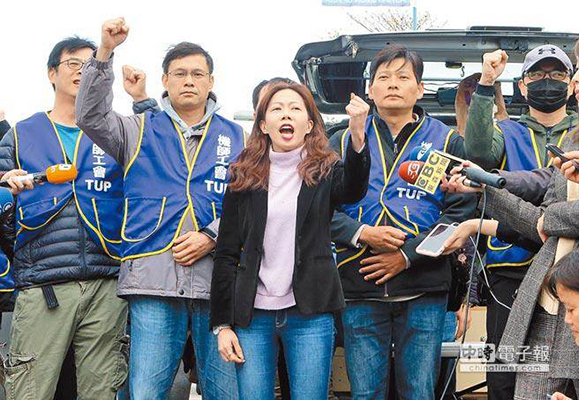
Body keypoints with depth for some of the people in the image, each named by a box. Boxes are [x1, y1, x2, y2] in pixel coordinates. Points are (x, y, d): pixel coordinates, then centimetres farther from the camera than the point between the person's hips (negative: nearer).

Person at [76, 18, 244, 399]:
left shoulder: (236, 138, 15)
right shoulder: (141, 131, 14)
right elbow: (92, 117, -3)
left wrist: (211, 237, -7)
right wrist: (105, 52, -13)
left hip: (217, 277, 1)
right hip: (153, 279, -1)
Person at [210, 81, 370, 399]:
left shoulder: (324, 171, 4)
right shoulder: (244, 176, 7)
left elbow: (351, 191, -21)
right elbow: (226, 253, 8)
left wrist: (357, 135, -40)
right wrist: (222, 324, 2)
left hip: (310, 313, -1)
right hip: (253, 314, 1)